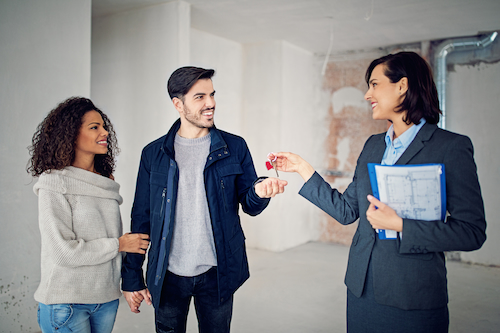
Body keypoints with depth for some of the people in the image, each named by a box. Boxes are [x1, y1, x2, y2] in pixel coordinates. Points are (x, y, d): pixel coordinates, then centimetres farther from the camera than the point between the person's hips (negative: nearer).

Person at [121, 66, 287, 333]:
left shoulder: (234, 147, -1)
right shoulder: (154, 153, -1)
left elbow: (249, 206, 1)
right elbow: (141, 218, 3)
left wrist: (258, 192, -23)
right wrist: (132, 278, 2)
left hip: (216, 273, 0)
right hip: (168, 275, 1)